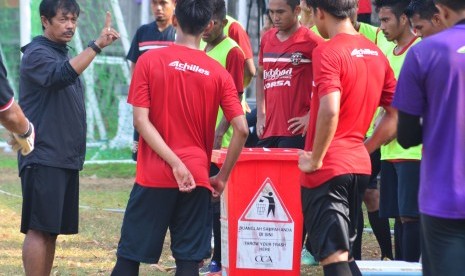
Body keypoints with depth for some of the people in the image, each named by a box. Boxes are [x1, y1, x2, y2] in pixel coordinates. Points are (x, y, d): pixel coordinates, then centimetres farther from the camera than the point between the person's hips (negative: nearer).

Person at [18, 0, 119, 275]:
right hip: (43, 158, -9)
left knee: (52, 230, 8)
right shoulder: (37, 54, -10)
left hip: (66, 159, 9)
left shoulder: (63, 54, 18)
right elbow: (62, 75, -31)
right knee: (39, 229, -10)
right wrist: (96, 45, -39)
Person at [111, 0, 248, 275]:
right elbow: (242, 129, -4)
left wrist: (176, 164, -12)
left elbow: (141, 121, -10)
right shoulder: (219, 73, 1)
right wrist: (222, 177, 5)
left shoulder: (149, 61, -3)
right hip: (197, 179, 1)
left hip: (154, 176, -1)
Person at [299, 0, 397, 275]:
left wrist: (315, 159, -15)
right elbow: (397, 115, 12)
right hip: (359, 166, 8)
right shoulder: (376, 53, 9)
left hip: (328, 170, -8)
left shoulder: (328, 52, -14)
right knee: (344, 254, 19)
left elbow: (329, 111, -27)